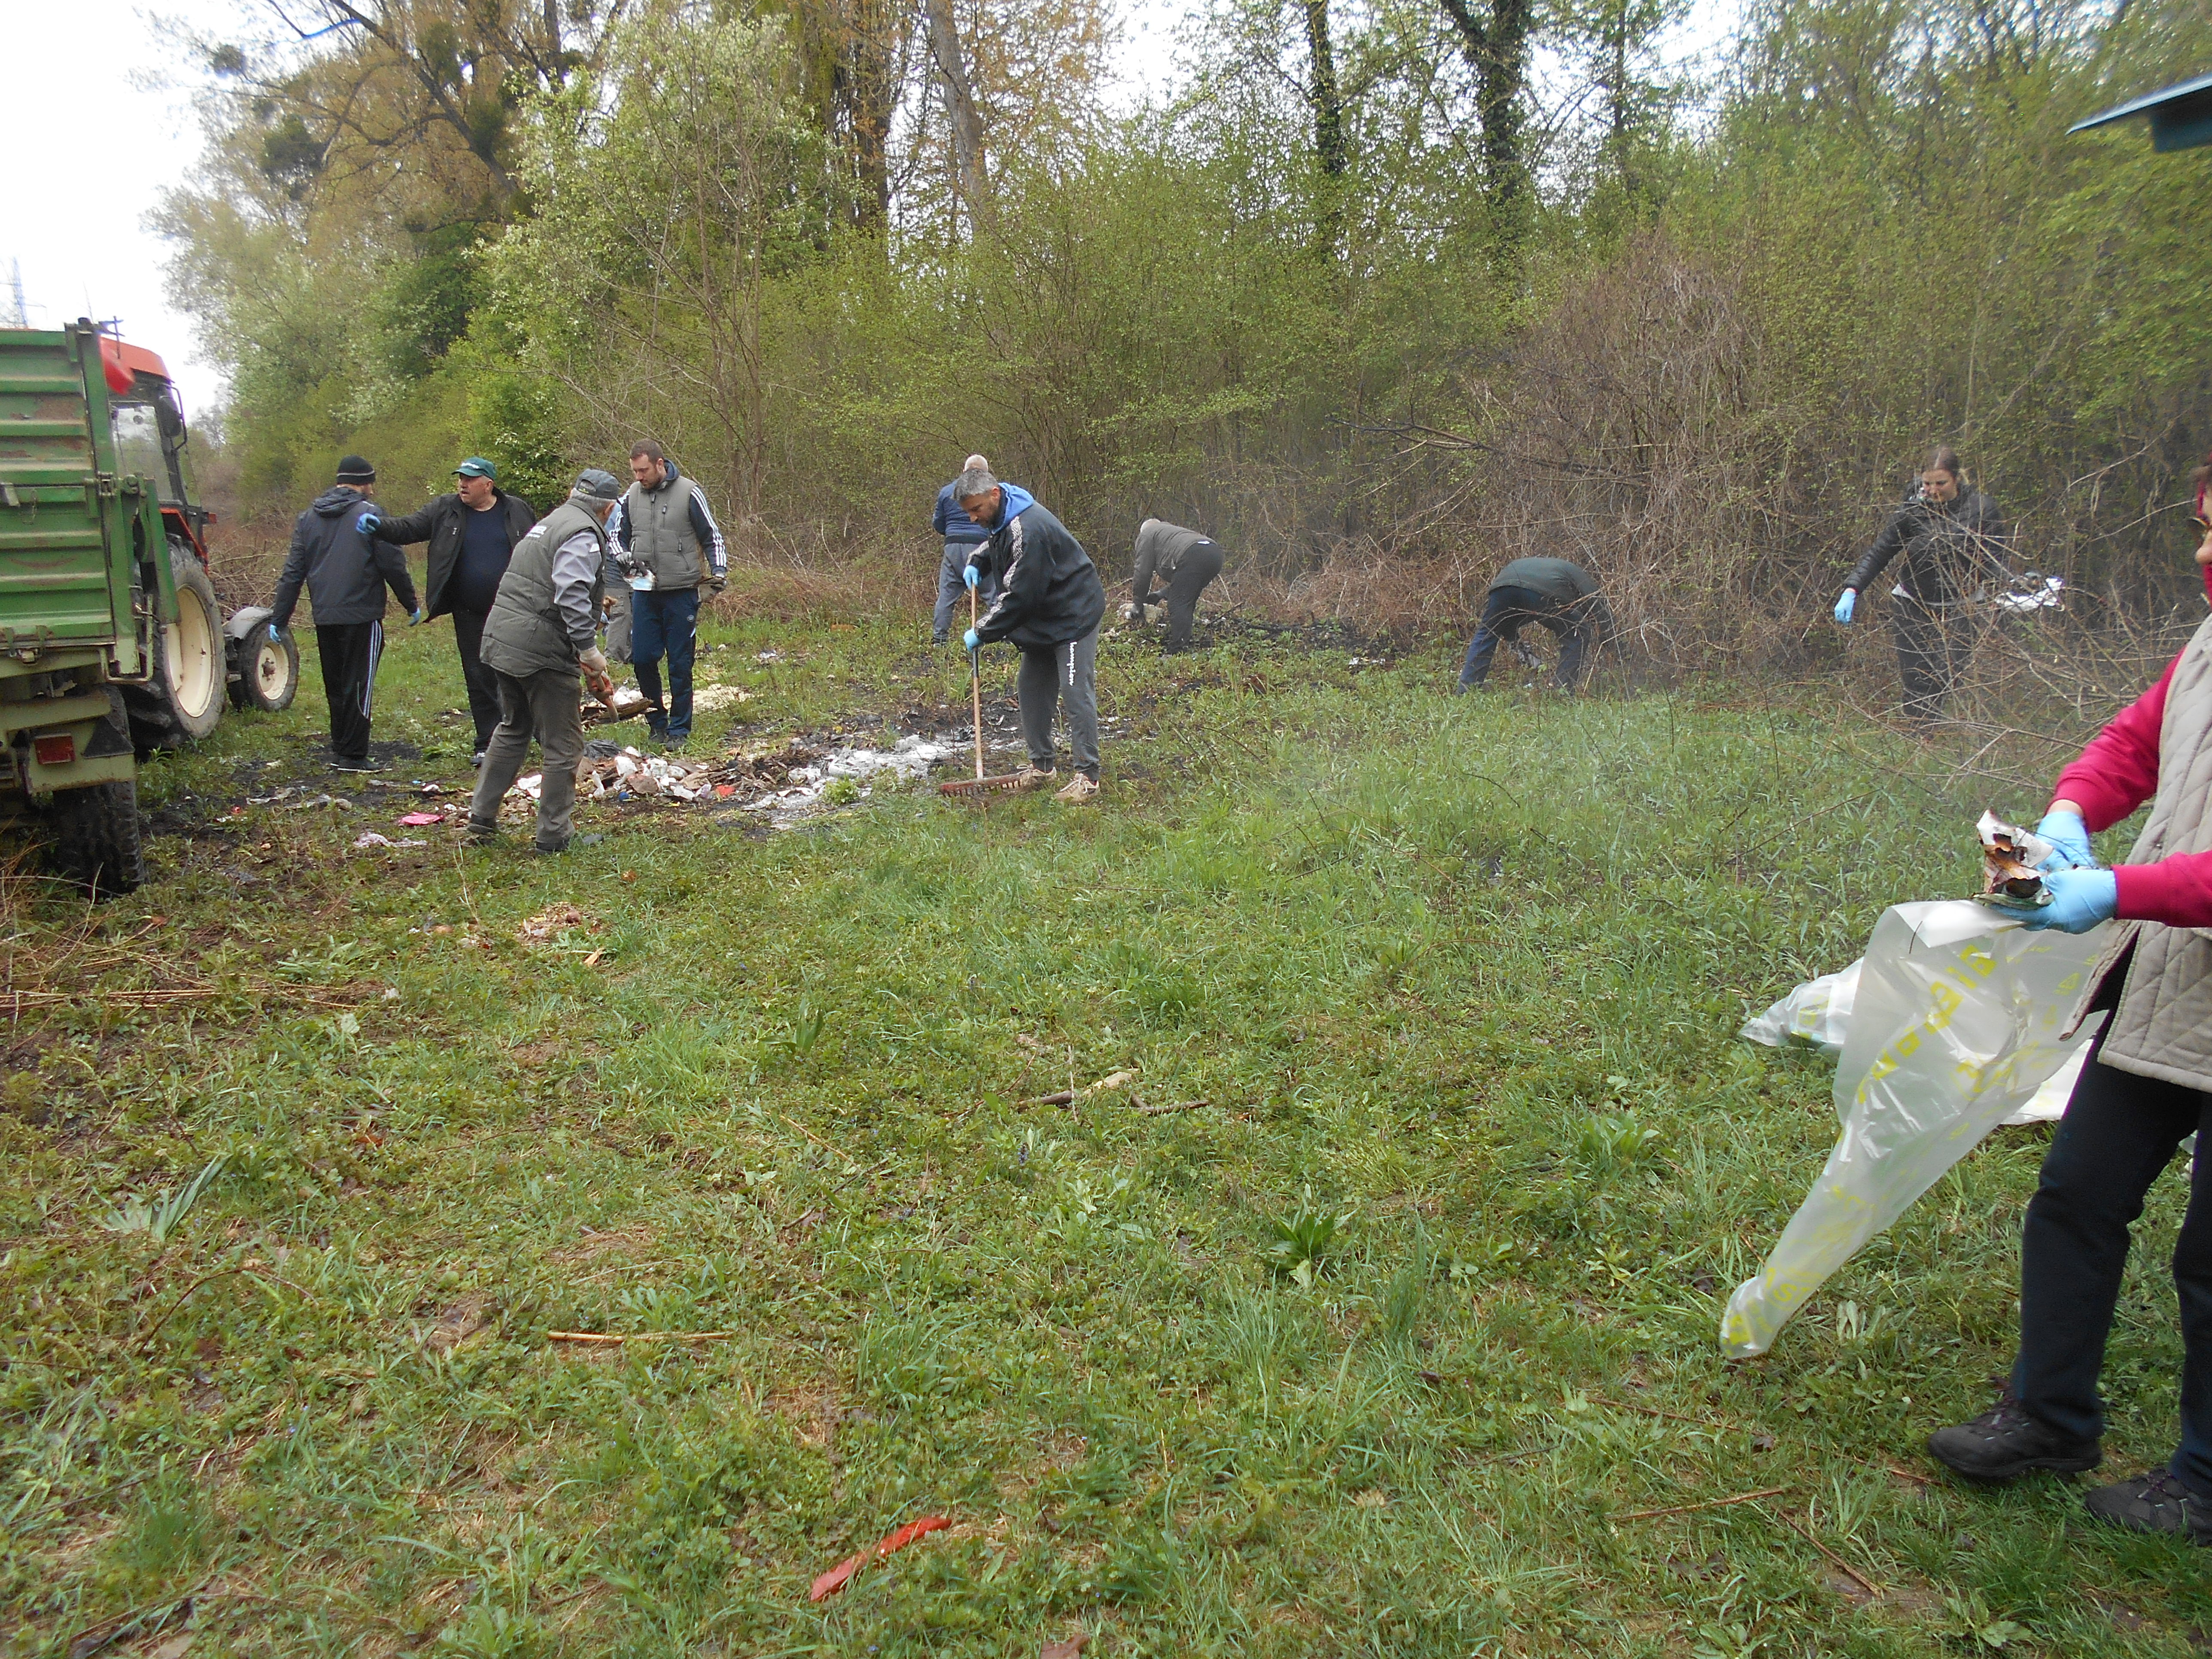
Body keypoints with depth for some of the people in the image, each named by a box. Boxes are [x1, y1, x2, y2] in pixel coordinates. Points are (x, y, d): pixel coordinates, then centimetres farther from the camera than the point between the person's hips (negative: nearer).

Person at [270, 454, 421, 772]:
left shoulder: (308, 518, 10)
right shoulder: (370, 515, -6)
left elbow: (293, 573, 10)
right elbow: (393, 566, -7)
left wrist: (279, 618, 13)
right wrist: (412, 605, 4)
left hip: (324, 617, 5)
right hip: (362, 615, -5)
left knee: (335, 685, 16)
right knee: (358, 685, -1)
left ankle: (339, 749, 23)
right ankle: (353, 755, -1)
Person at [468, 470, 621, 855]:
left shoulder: (549, 523, 19)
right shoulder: (584, 535, -11)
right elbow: (572, 595, -25)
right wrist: (589, 649, -20)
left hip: (501, 640, 10)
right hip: (541, 651, -10)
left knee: (513, 730, 24)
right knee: (562, 746, 1)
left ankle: (482, 819, 29)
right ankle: (553, 837, 7)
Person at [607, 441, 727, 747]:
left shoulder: (689, 493, -5)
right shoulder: (632, 496, 6)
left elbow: (712, 537, 1)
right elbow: (616, 533, 17)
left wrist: (719, 570, -13)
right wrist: (622, 556, -4)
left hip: (681, 592, -4)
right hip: (644, 592, 4)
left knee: (680, 664, 2)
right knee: (642, 658, 3)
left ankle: (679, 729, 12)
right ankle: (656, 720, 20)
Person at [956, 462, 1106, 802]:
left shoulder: (1028, 528, -28)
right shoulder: (1003, 521, 3)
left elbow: (1018, 595, -28)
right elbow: (994, 548, 27)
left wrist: (982, 633, -20)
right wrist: (975, 564, 4)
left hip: (1074, 616, -11)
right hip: (1042, 618, 11)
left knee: (1076, 692, -12)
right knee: (1031, 688, 12)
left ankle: (1087, 775, -9)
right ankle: (1042, 764, 22)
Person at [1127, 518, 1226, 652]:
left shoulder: (1146, 535, 23)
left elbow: (1143, 572, 13)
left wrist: (1137, 605, 21)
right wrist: (1157, 597, 41)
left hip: (1193, 556, -8)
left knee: (1178, 605, -7)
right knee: (1187, 605, 17)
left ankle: (1178, 650, -15)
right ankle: (1185, 645, 16)